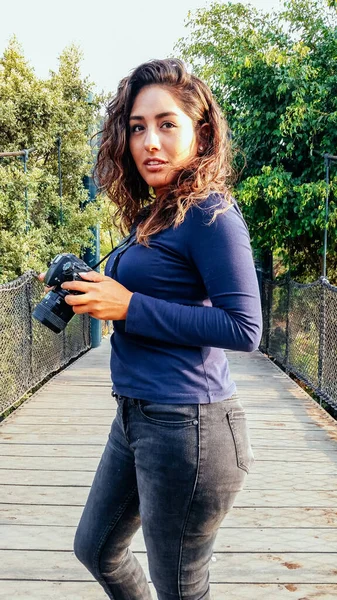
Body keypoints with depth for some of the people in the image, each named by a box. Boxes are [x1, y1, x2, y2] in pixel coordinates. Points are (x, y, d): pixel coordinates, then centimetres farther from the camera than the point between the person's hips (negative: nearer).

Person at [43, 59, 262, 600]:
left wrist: (129, 307, -19)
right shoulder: (151, 216, 11)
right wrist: (97, 295, 2)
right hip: (137, 415, 10)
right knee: (94, 548, 25)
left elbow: (244, 327, -20)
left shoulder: (210, 214, -15)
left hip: (187, 423, -9)